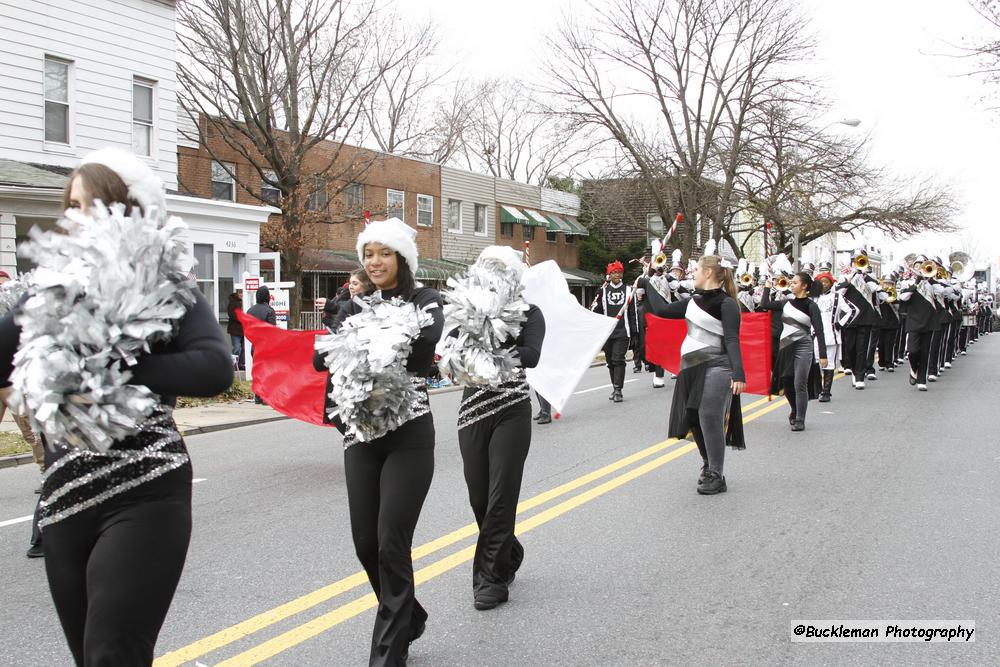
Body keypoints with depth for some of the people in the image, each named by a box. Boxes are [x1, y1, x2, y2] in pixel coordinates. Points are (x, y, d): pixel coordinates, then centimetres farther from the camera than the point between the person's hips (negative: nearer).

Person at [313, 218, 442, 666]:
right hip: (361, 433, 5)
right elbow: (322, 358, -1)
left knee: (391, 543, -8)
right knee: (365, 542, 6)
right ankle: (407, 618, 32)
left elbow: (426, 337, -21)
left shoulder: (424, 300, 1)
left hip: (409, 433, -4)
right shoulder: (354, 308, 13)